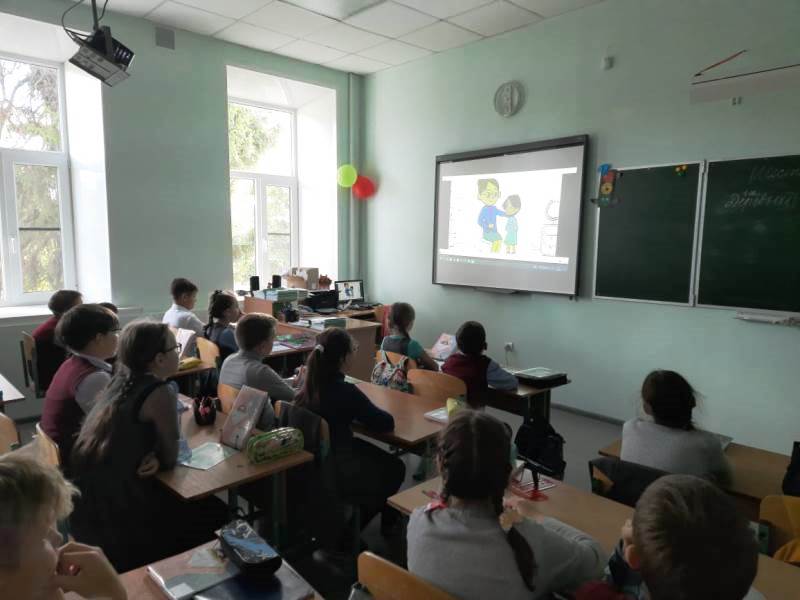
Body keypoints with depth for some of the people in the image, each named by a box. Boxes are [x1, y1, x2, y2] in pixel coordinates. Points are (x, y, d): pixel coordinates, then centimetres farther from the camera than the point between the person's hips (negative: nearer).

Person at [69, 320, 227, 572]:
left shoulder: (119, 380, 3)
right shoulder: (160, 392, -20)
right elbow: (170, 458, -12)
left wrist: (153, 457, -4)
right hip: (115, 520, -7)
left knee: (197, 502, 24)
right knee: (215, 511, 11)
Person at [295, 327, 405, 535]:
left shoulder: (309, 383, -6)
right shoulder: (345, 391, -27)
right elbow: (386, 423, -18)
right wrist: (361, 412, -3)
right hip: (333, 474, -7)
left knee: (378, 456, 24)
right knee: (394, 468, 15)